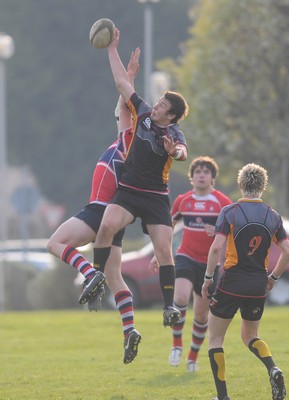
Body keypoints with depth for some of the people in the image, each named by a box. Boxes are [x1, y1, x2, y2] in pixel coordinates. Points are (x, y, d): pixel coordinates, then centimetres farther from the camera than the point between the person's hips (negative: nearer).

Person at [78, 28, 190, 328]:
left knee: (164, 249, -12)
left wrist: (175, 152, -59)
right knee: (107, 226, -25)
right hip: (128, 191, 3)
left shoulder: (173, 134, -12)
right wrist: (112, 49, 9)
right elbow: (122, 82, 8)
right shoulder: (143, 113, 2)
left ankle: (169, 306, -8)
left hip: (156, 198, -3)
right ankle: (98, 276, -11)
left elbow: (183, 152, -36)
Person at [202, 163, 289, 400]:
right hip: (258, 287, 4)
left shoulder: (230, 212, -8)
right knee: (250, 336, 23)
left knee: (215, 338, 10)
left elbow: (217, 247, -17)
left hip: (232, 283, -4)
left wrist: (208, 278, -5)